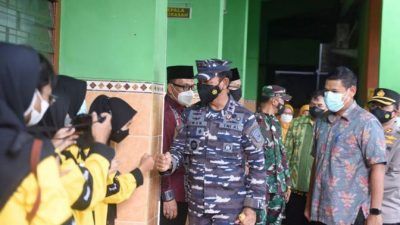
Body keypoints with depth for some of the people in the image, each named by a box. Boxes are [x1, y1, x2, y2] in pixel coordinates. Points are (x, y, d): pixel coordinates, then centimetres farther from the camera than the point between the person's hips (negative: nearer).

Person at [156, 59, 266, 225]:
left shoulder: (245, 118, -7)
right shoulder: (190, 114, 3)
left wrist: (252, 206, -8)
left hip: (230, 207, -3)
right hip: (196, 205, 4)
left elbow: (257, 164, -5)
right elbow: (179, 149, 7)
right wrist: (168, 163, -16)